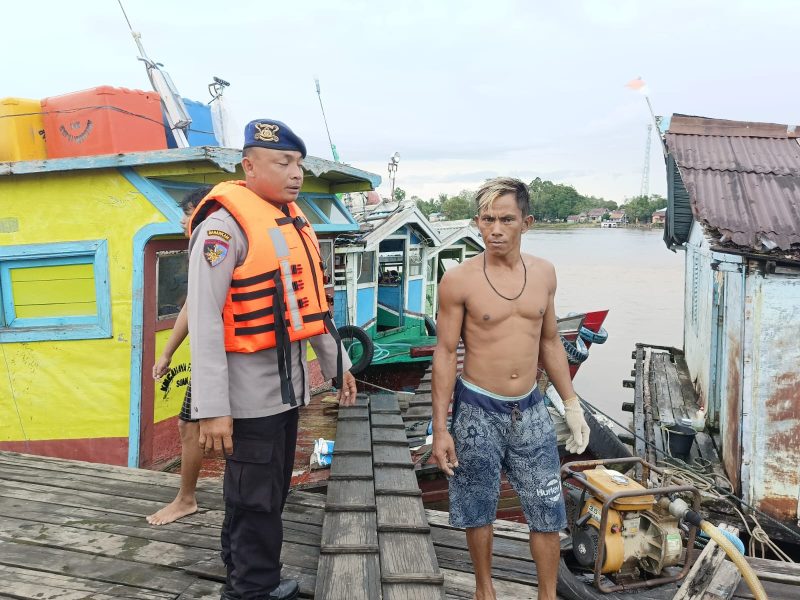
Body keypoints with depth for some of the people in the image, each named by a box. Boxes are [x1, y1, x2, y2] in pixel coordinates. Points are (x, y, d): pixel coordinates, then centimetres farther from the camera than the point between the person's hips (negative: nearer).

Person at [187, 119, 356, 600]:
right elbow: (205, 320, -20)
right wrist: (212, 410, -23)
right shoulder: (225, 223, -16)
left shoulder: (293, 219, 11)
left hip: (288, 382, 9)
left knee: (273, 494, 20)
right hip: (250, 391, -8)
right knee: (255, 502, 4)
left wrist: (337, 362, 20)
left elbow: (310, 300, 19)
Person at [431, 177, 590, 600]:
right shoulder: (459, 280, -12)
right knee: (479, 510, 12)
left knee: (548, 512, 10)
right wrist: (440, 428, -10)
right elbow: (445, 353, -9)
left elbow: (550, 342, 11)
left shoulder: (543, 273, 1)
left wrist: (571, 404, 9)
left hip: (530, 409, 4)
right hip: (477, 410, -3)